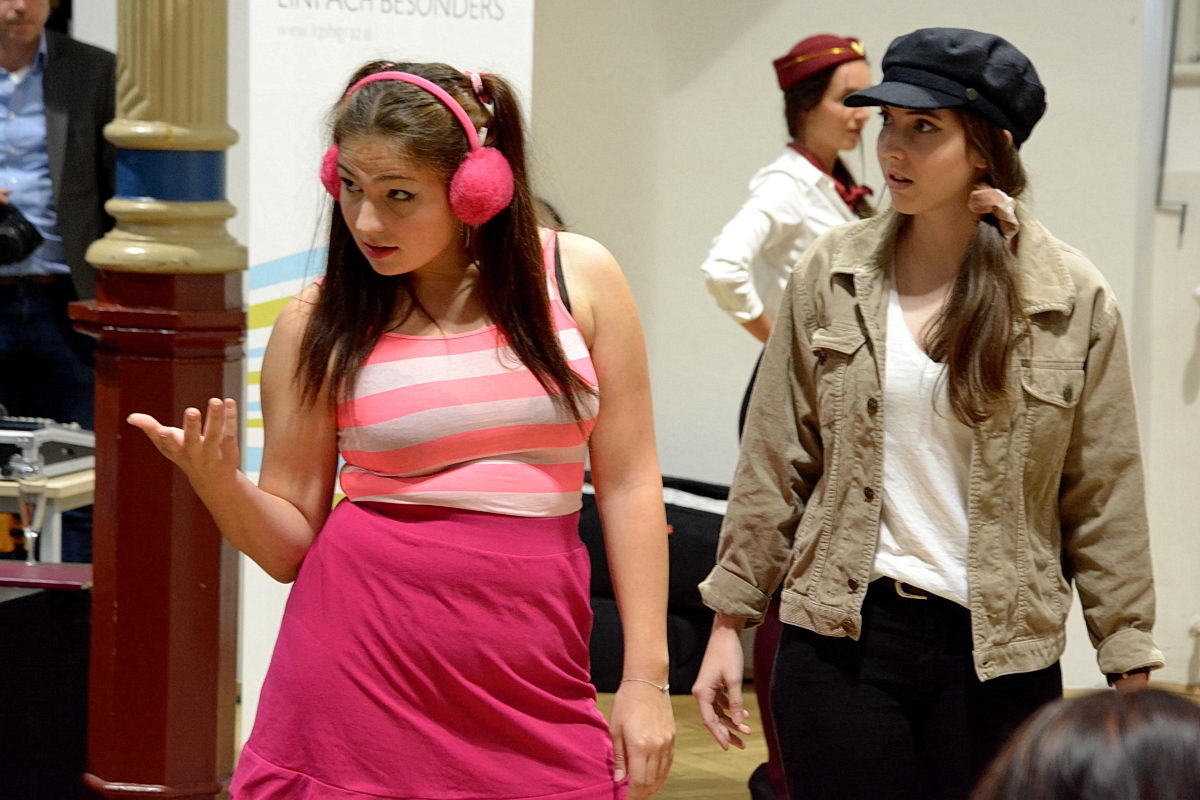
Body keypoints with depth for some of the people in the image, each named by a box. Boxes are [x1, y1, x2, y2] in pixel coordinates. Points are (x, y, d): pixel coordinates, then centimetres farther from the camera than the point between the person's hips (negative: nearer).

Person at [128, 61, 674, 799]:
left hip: (531, 677, 1)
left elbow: (628, 482, 3)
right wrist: (219, 482, -16)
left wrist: (646, 676, 0)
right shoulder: (320, 322, 1)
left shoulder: (578, 277, 2)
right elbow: (290, 541, 5)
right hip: (365, 661, -1)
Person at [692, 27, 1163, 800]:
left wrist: (1131, 672, 0)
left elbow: (1105, 503, 0)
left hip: (1001, 657, -1)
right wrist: (730, 620, 4)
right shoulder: (834, 273, 1)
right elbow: (774, 466, 5)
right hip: (841, 641, 1)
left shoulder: (1075, 299, -3)